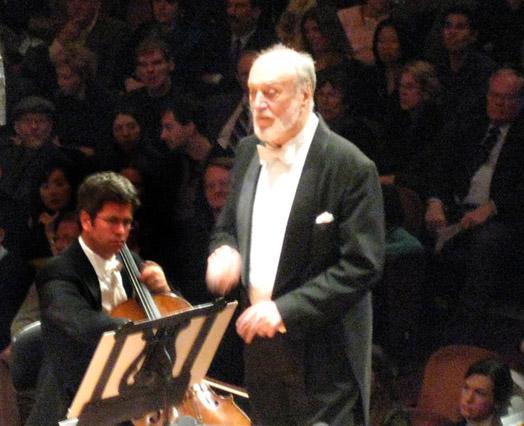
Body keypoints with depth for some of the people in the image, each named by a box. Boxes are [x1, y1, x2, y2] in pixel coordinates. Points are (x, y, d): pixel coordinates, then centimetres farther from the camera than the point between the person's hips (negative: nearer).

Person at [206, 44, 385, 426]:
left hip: (323, 356, -7)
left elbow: (362, 266, -16)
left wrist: (286, 308, -23)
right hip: (261, 347, 7)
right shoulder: (249, 154, 9)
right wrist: (225, 250, -5)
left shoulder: (350, 168, -14)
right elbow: (229, 227, 21)